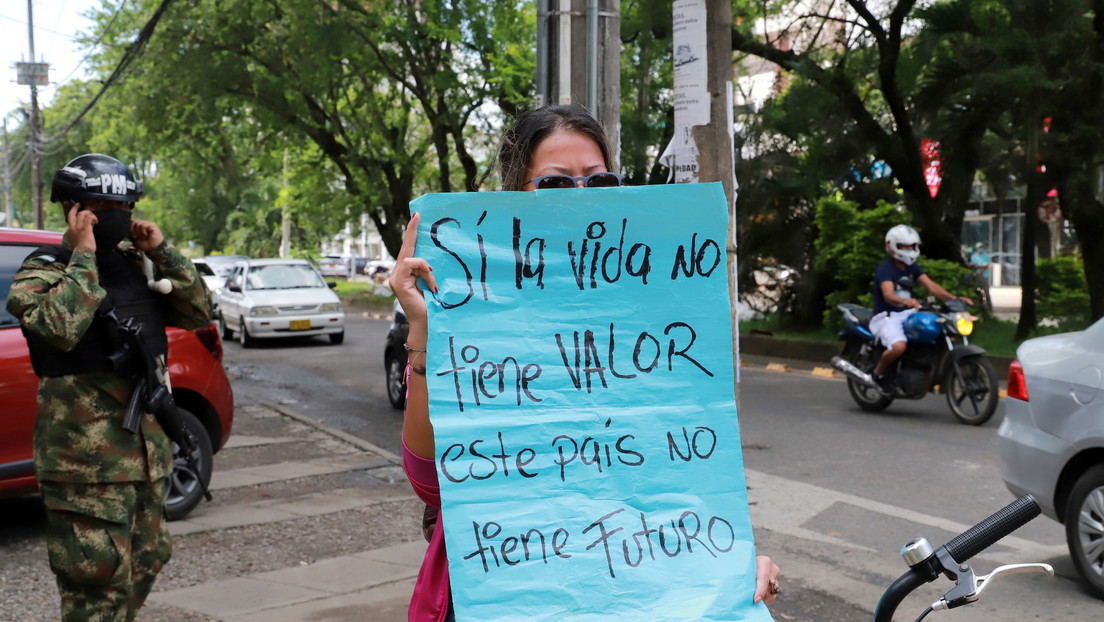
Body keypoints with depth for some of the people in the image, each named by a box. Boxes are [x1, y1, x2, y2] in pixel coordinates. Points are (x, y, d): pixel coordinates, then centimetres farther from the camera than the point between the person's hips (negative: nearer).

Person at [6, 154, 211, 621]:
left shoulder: (135, 266, 12)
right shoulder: (44, 269, -7)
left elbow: (197, 314, 6)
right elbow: (61, 328, -27)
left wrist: (162, 252, -3)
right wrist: (83, 254, -19)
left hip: (147, 452, 7)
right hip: (87, 459, -7)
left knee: (142, 567, 19)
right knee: (98, 583, -5)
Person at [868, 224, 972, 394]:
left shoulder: (913, 268, 12)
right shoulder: (884, 268, -13)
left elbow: (932, 286, -1)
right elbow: (888, 295, -30)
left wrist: (954, 298, -17)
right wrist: (905, 301, -52)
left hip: (908, 314, 8)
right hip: (886, 316, -8)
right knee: (899, 346, -36)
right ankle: (878, 374, -8)